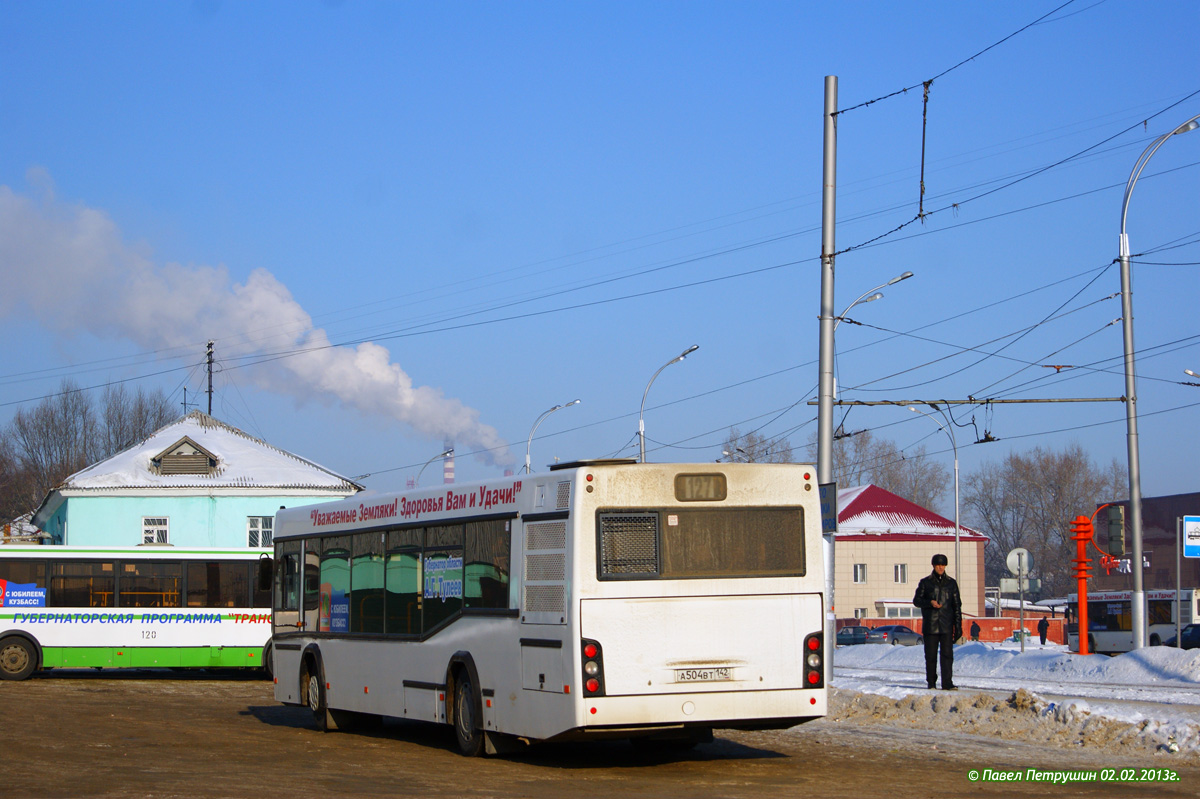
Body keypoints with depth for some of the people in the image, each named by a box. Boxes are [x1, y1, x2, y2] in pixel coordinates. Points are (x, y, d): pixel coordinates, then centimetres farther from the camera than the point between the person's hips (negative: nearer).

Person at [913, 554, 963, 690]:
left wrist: (958, 625, 4)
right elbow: (916, 600, 7)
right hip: (930, 625, 0)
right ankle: (931, 683, 13)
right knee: (930, 655, 3)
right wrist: (930, 603, -12)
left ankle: (947, 683, -11)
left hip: (946, 625, 0)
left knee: (947, 654, -8)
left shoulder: (951, 583, 10)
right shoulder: (925, 582, 6)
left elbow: (957, 605, 11)